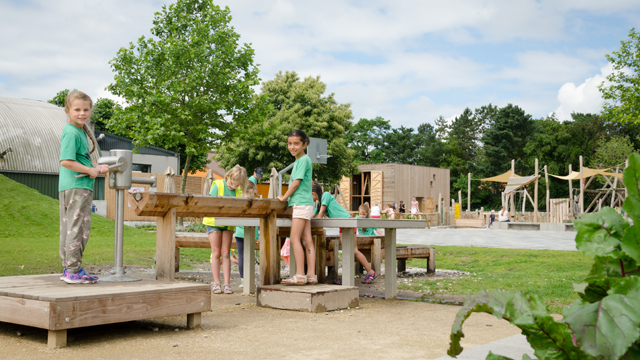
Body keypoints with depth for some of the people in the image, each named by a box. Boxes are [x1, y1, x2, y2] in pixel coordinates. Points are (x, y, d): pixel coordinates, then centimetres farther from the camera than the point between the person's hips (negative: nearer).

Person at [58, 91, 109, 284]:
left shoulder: (81, 131, 16)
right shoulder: (71, 133, -14)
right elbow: (66, 161, -23)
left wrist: (97, 167, 8)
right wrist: (91, 171, -14)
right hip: (76, 187, -10)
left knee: (68, 228, 13)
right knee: (78, 227, -6)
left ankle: (68, 269, 21)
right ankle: (73, 270, -1)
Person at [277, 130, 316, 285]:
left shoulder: (304, 159, -9)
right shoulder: (299, 161, 19)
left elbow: (297, 182, -12)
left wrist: (284, 197, -3)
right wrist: (287, 198, 15)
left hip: (301, 203, -9)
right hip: (304, 204, 9)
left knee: (295, 238, -12)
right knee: (307, 240, 4)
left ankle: (300, 275, -14)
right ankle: (311, 275, 3)